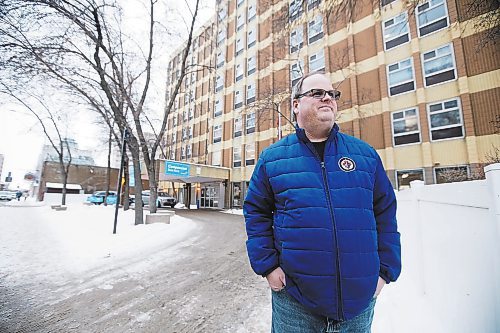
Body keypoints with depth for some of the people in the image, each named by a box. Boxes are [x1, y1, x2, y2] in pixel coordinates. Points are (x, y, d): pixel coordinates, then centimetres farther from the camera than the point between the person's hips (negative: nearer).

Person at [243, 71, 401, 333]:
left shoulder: (365, 153, 4)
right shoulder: (272, 157, -2)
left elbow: (385, 213, 6)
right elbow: (256, 212, 0)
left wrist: (386, 270, 3)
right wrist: (267, 265, -6)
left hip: (360, 294, 3)